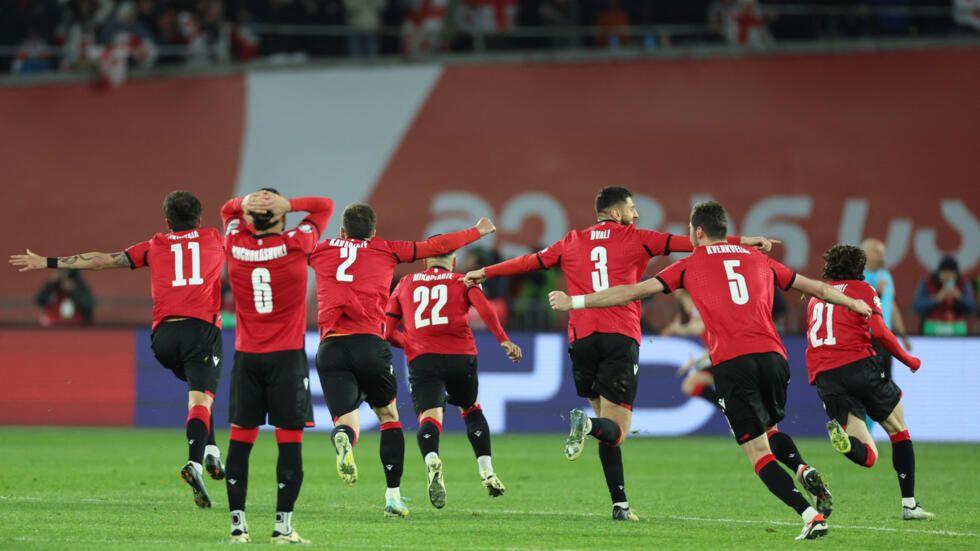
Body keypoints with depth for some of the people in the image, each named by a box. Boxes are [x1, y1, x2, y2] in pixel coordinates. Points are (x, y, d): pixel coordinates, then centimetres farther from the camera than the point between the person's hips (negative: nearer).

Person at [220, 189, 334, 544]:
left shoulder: (236, 245, -1)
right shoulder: (295, 245, -9)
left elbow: (228, 209, 19)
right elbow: (325, 206, 6)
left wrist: (244, 203, -3)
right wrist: (288, 205, -7)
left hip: (246, 356, 3)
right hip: (287, 355, -3)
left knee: (241, 438, 6)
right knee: (289, 440, 0)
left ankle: (237, 524, 3)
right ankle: (283, 525, -4)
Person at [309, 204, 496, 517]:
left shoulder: (320, 251, 17)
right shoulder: (385, 250, 14)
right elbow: (435, 246, 21)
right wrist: (477, 232, 36)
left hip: (330, 346, 1)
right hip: (369, 343, -1)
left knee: (346, 420, -2)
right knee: (389, 416, 19)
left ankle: (343, 437, -41)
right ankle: (393, 496, 14)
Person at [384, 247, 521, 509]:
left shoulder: (405, 284, 23)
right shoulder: (463, 281, 17)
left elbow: (388, 332, 20)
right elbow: (484, 307, -5)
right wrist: (504, 340, -11)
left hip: (421, 358, 0)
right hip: (461, 357, 0)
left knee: (429, 417, -13)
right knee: (471, 409, 25)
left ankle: (432, 461, -46)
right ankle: (487, 472, 15)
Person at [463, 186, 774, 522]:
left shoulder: (572, 242, 17)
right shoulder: (635, 240, 9)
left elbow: (530, 262, 26)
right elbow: (687, 243, 7)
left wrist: (484, 273, 39)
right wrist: (743, 242, 10)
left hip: (582, 339, 3)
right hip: (622, 339, -3)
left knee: (610, 429, 13)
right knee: (615, 430, -5)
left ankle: (620, 504, 4)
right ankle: (587, 425, -40)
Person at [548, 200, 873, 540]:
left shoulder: (690, 266, 13)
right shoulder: (759, 260, 22)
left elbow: (634, 292, 12)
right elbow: (815, 287, 31)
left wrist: (574, 302, 19)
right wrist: (854, 303, 48)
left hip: (731, 363, -3)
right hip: (772, 356, 3)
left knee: (758, 451, 1)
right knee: (770, 428, 26)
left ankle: (810, 515, -13)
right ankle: (804, 470, -5)